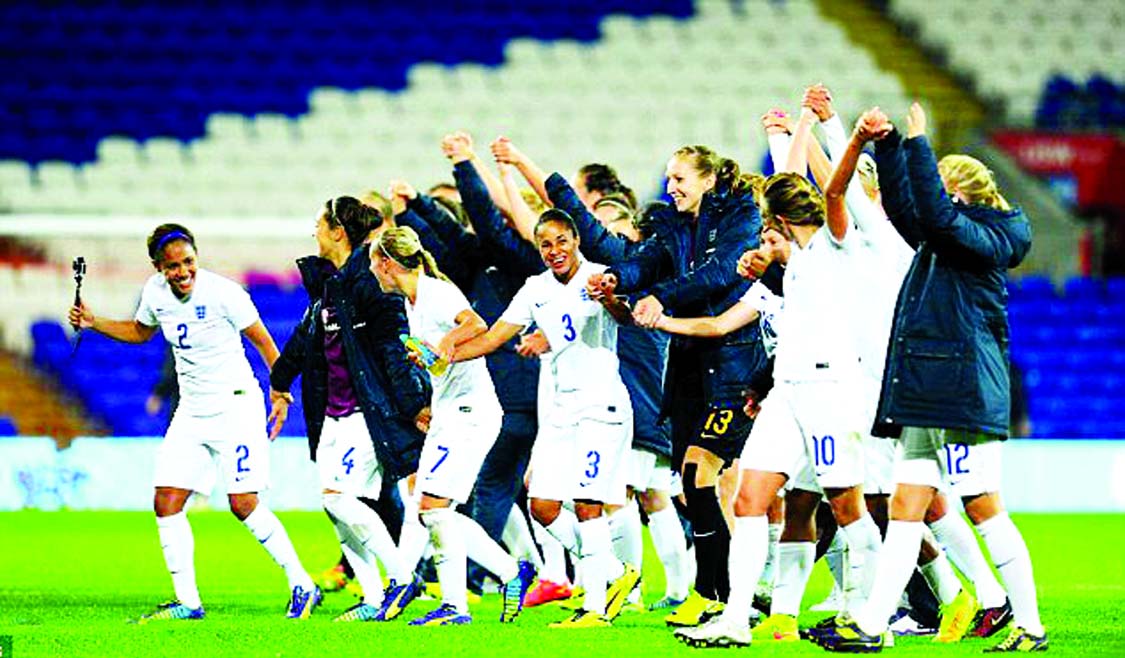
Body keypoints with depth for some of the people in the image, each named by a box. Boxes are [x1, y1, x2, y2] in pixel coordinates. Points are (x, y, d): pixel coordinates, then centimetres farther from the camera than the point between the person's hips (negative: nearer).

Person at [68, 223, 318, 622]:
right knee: (166, 502, -4)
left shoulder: (223, 293, -17)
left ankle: (302, 586, 2)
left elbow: (263, 342, -8)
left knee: (243, 503, -11)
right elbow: (141, 331, 22)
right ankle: (187, 601, 3)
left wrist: (281, 395, -13)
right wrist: (94, 323, 9)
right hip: (191, 411, 6)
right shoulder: (155, 291, 1)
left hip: (236, 406, -6)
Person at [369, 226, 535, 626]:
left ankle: (455, 605, -13)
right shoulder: (412, 302, 15)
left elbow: (476, 325, -32)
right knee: (430, 510, 8)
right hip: (447, 413, 10)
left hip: (469, 409, -10)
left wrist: (443, 344, -40)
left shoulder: (436, 292, -14)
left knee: (433, 504, -15)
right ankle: (512, 572, 15)